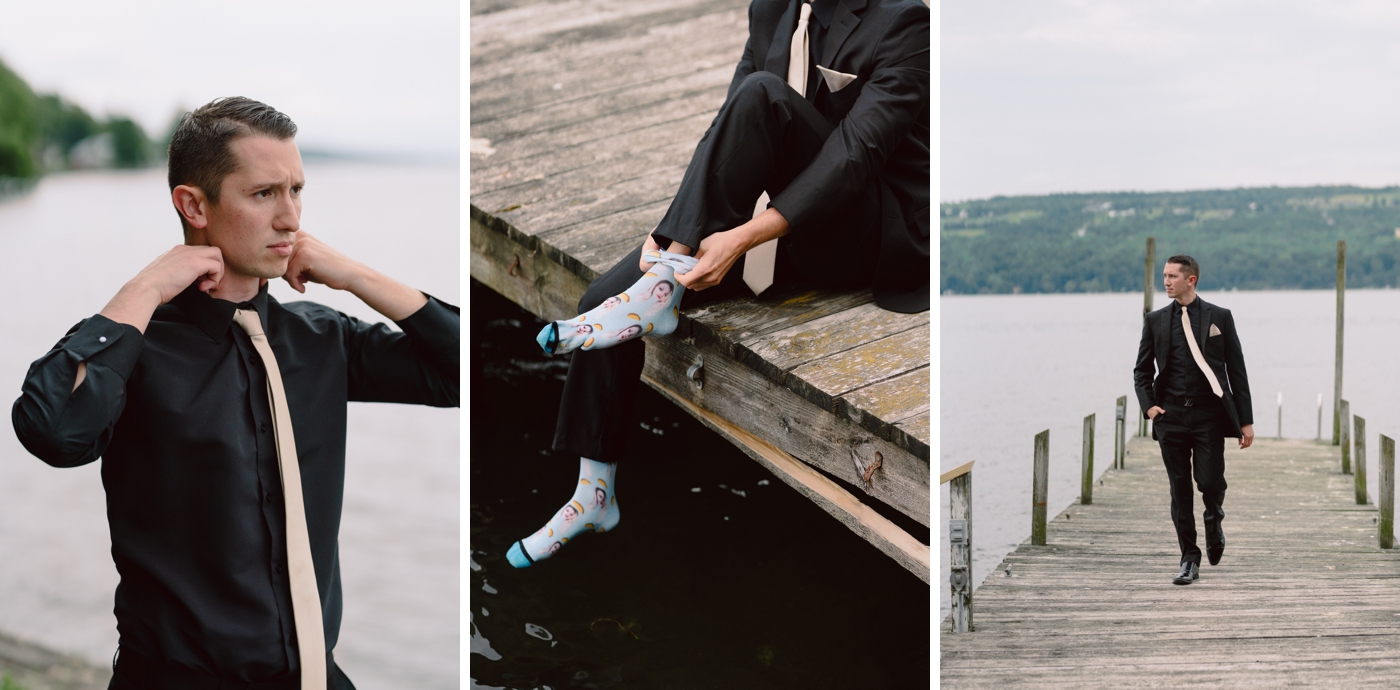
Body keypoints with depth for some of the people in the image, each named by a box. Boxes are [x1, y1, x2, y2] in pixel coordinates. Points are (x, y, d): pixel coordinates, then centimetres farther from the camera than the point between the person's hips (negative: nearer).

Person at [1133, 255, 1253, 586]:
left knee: (1210, 481, -10)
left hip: (1208, 415, -2)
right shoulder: (1155, 320, 8)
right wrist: (1148, 404, -4)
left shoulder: (1219, 317, 3)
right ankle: (1189, 559, 12)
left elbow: (1236, 370, 3)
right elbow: (1142, 370, 14)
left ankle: (1214, 522, 25)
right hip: (1170, 417, 2)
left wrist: (1245, 420, -1)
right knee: (1180, 489, 2)